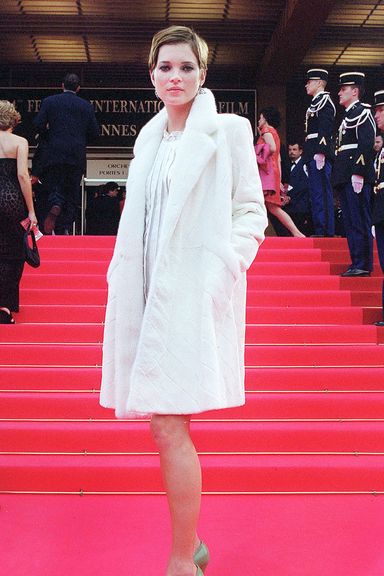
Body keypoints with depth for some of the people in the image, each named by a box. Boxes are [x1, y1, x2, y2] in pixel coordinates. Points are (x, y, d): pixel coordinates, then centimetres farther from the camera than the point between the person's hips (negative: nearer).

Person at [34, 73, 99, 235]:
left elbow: (39, 124, -4)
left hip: (55, 153, 0)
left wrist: (49, 137, 15)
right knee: (72, 190, 6)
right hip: (77, 155, 1)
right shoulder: (86, 106, 6)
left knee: (54, 185, 6)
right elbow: (94, 132, 5)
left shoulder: (49, 101, 4)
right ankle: (65, 227, 2)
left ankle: (55, 206, -27)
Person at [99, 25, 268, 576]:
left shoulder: (228, 130, 1)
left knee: (169, 426, -11)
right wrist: (122, 280, 13)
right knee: (167, 425, 9)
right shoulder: (149, 139, 18)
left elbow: (251, 210, -1)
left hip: (196, 293, -6)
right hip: (149, 293, 6)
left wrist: (224, 267, -14)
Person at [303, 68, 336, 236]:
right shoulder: (317, 102, 23)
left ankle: (325, 230, -9)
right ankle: (320, 229, 14)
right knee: (317, 193, 10)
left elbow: (325, 128, -18)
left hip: (319, 154, -10)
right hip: (314, 155, 10)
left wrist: (320, 152, -24)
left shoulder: (324, 101, -7)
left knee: (321, 192, -10)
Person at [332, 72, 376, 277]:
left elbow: (366, 145, -17)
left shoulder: (362, 112, -7)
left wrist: (358, 174, -22)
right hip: (345, 178, 10)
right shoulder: (348, 115, 22)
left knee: (360, 221, -7)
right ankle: (356, 263, 15)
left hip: (356, 177, -10)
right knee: (350, 222, 10)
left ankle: (363, 265, -4)